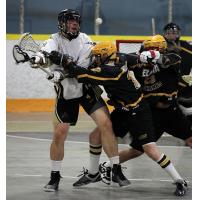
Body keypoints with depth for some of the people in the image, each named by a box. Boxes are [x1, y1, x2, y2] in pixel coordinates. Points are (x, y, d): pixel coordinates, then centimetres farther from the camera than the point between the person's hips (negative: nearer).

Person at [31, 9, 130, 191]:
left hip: (86, 89, 1)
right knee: (59, 134, -6)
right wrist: (41, 58, -53)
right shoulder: (55, 41, -6)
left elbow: (82, 67, -11)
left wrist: (64, 74, -28)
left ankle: (116, 170, -6)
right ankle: (55, 177, 11)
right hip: (65, 94, -1)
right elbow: (47, 53, -29)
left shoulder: (84, 40, 0)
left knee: (105, 123, -13)